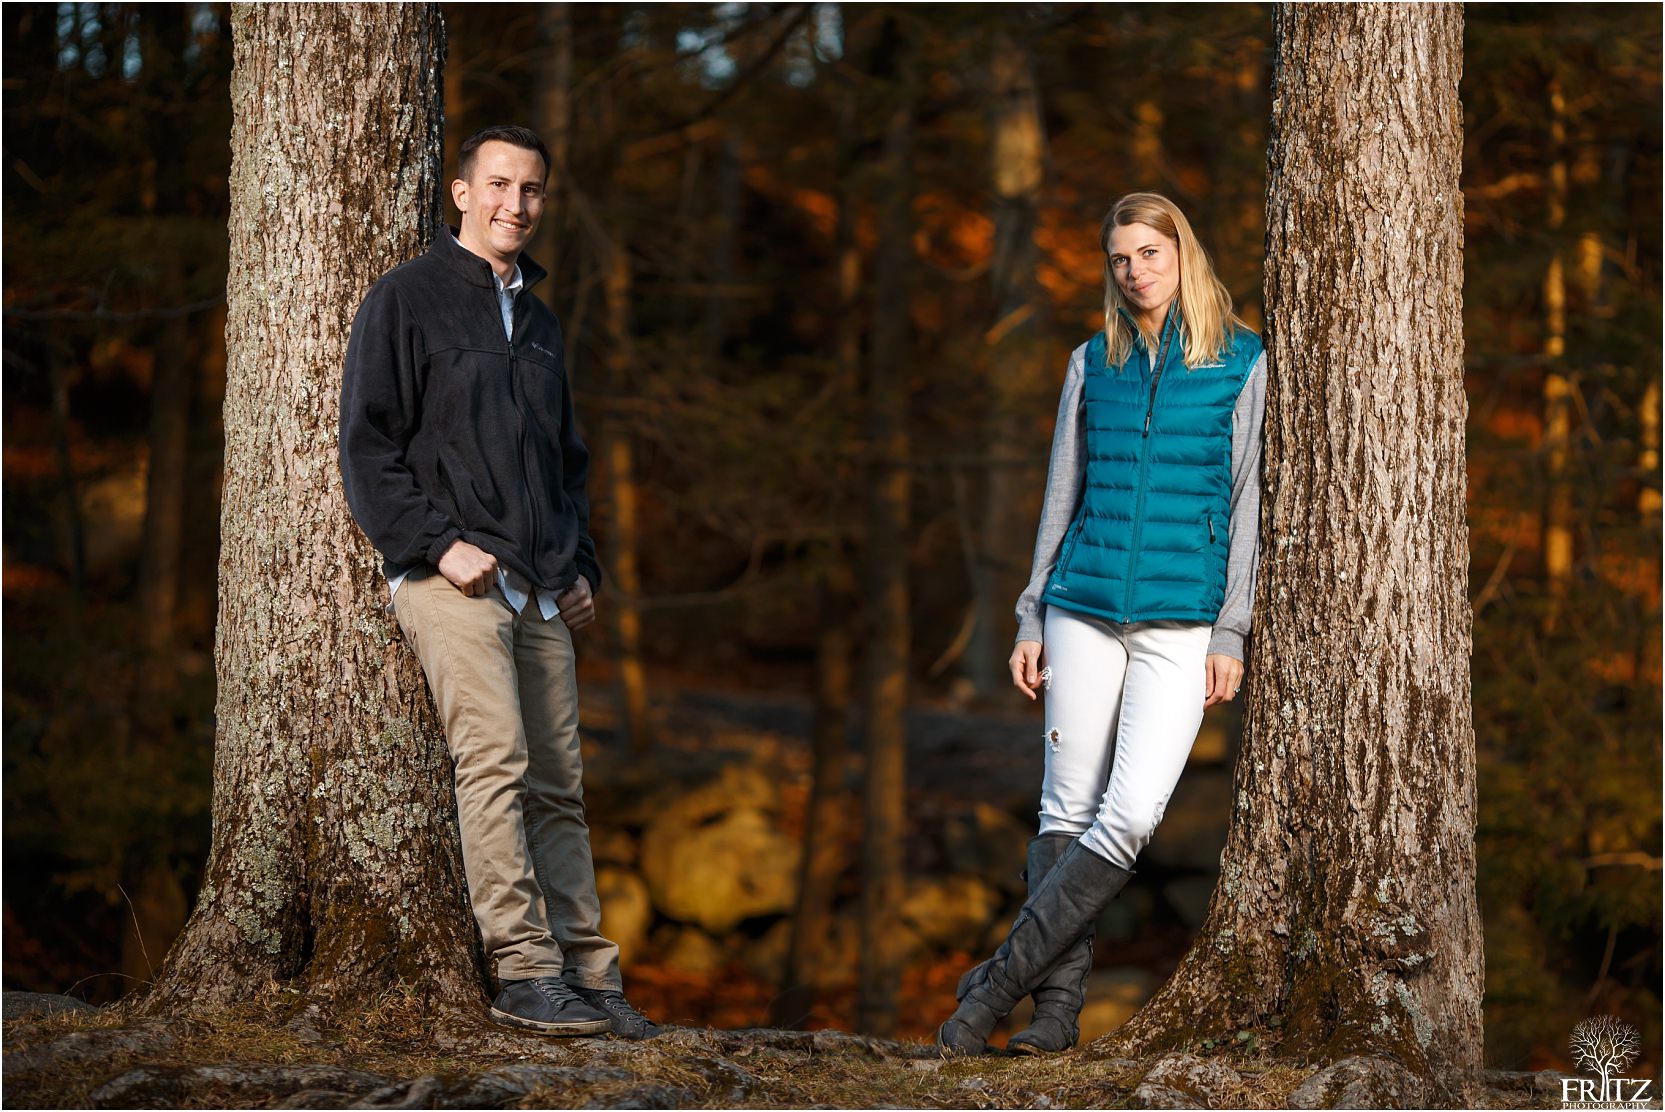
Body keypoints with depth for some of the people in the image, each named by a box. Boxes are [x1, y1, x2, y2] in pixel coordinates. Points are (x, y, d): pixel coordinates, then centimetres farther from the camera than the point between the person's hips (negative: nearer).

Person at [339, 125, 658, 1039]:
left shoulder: (537, 320, 22)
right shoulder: (407, 299, 1)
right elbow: (368, 448, -5)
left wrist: (581, 566, 16)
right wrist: (437, 543, -15)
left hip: (540, 591, 7)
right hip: (452, 580, -7)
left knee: (557, 783, 5)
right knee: (495, 763, -17)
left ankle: (588, 975, 6)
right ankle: (526, 972, -19)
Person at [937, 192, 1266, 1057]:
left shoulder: (1242, 364, 2)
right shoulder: (1093, 363, 10)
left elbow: (1249, 500, 1)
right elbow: (1064, 495, 14)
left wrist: (1231, 632, -4)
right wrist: (1032, 618, 9)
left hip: (1181, 626, -3)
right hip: (1084, 611, 3)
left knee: (1129, 819, -13)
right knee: (1069, 810, 2)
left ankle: (999, 980, -8)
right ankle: (1058, 1005, 7)